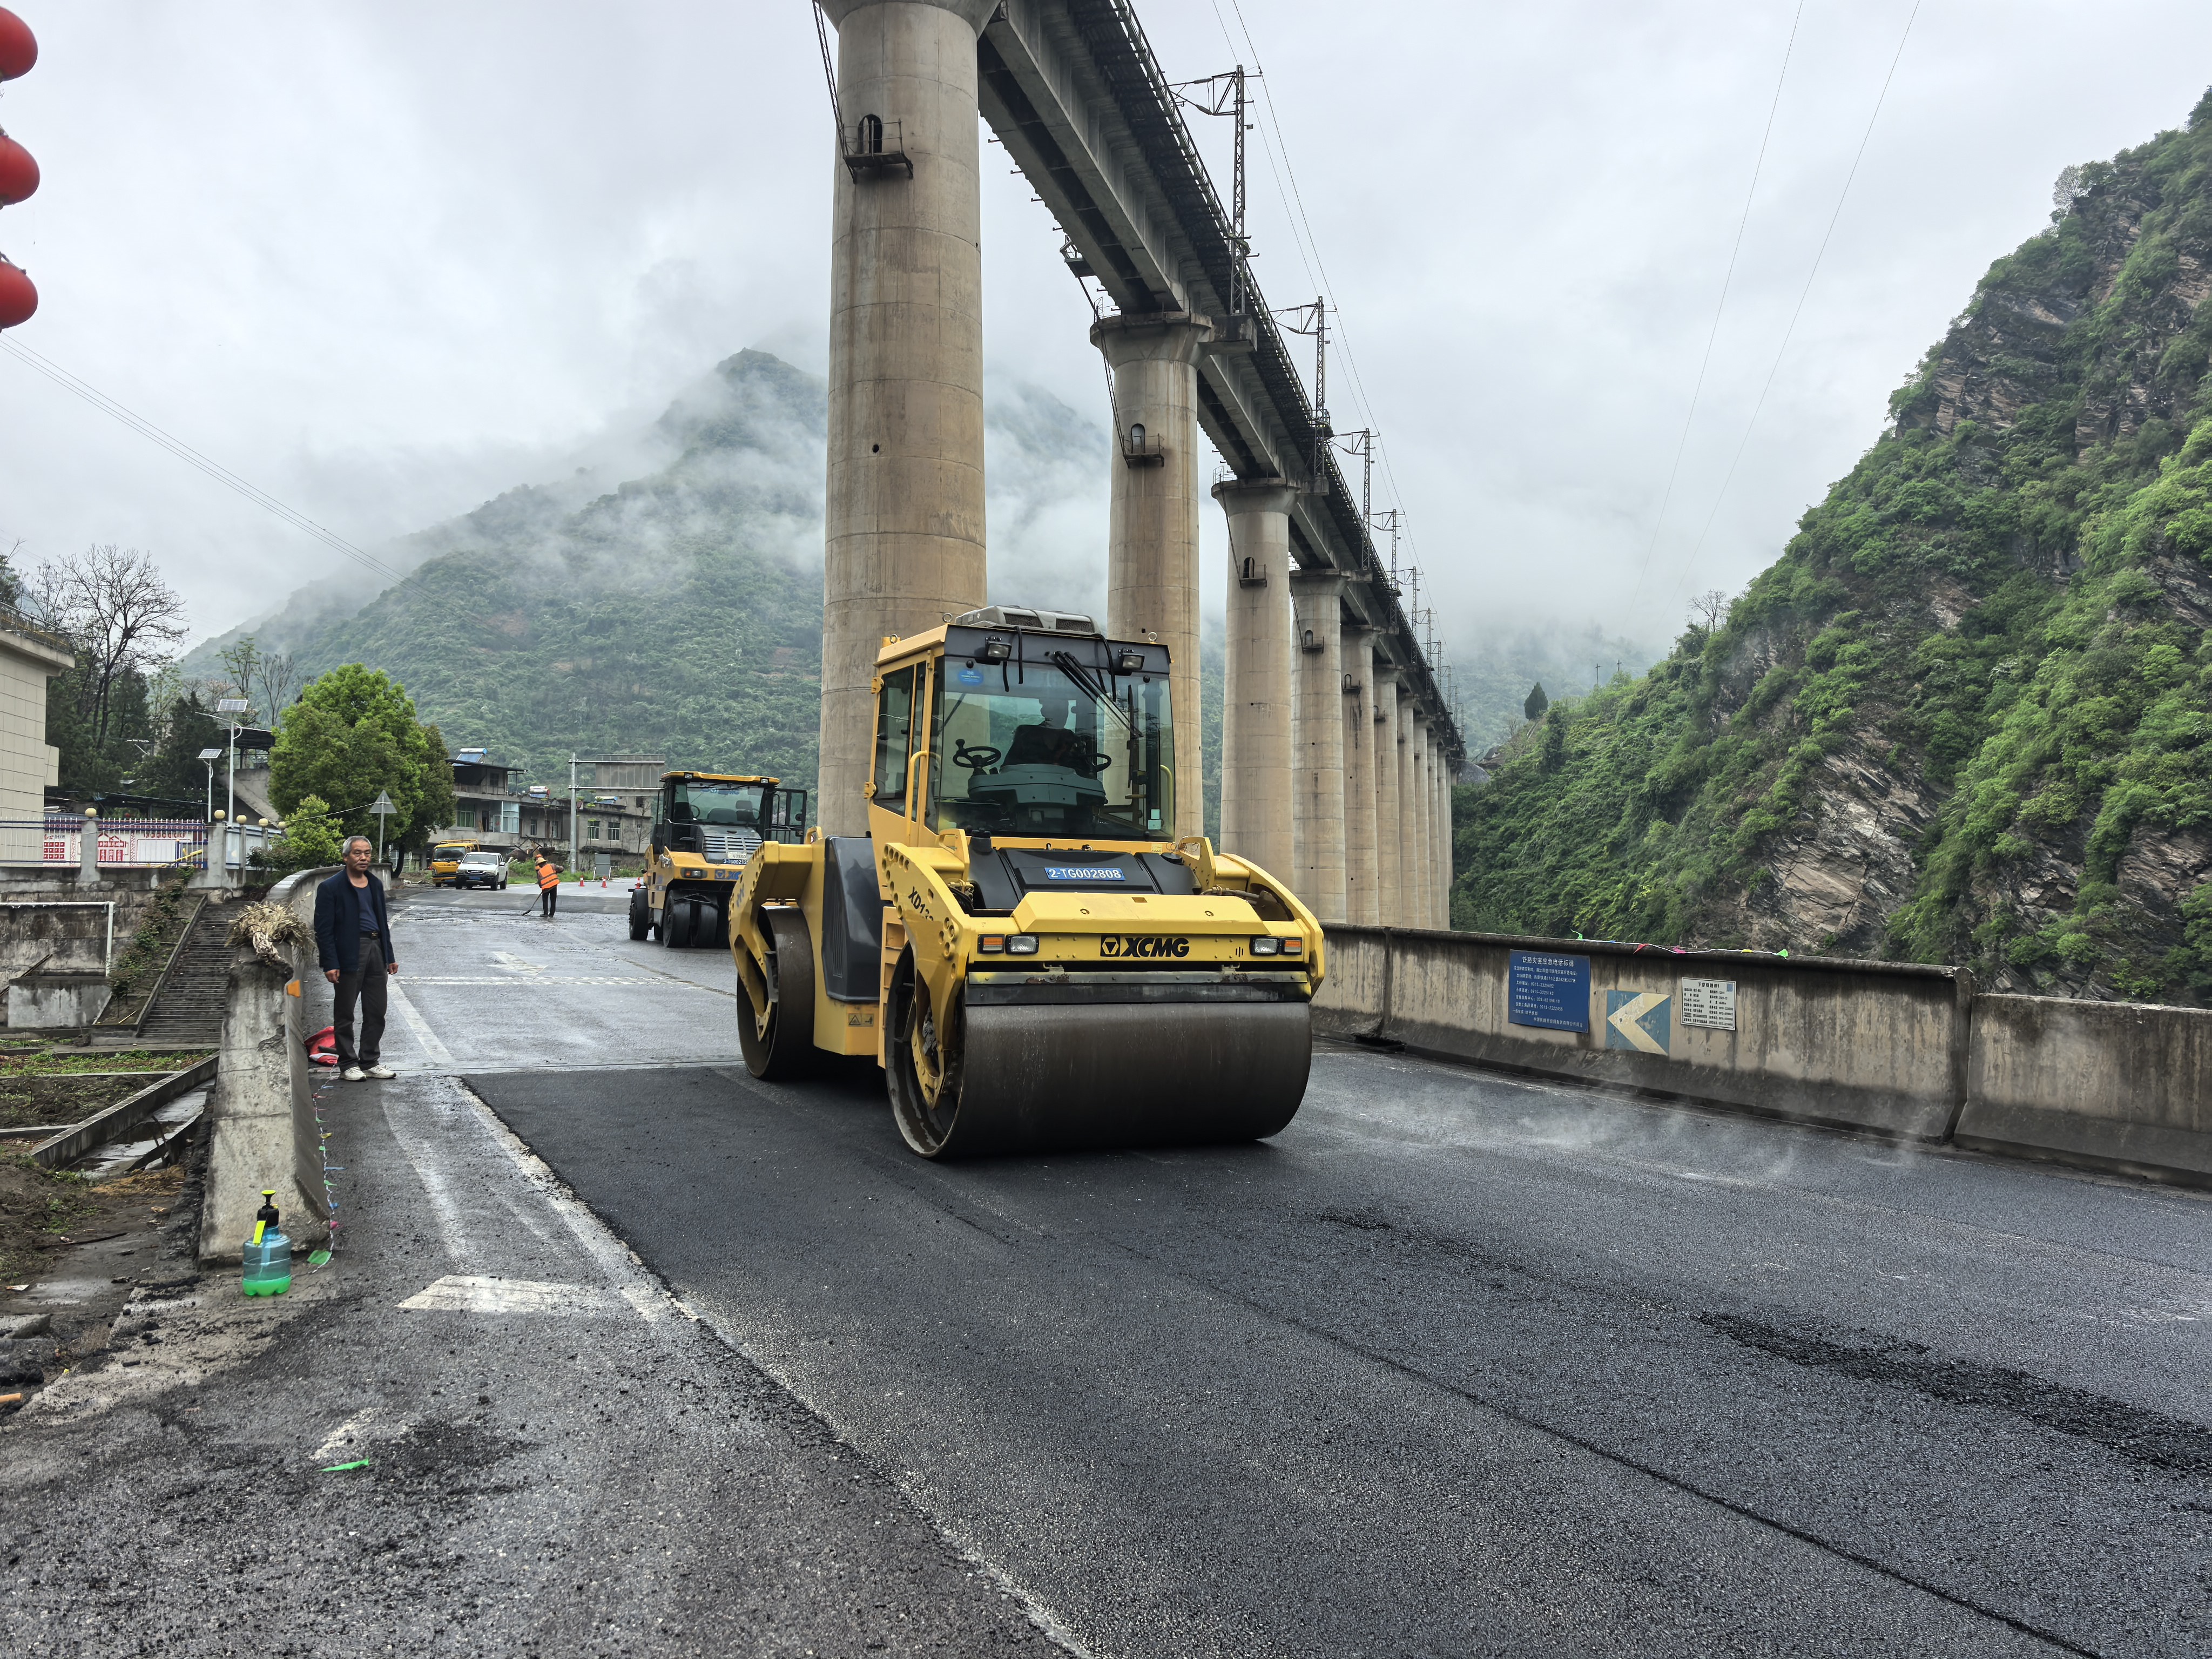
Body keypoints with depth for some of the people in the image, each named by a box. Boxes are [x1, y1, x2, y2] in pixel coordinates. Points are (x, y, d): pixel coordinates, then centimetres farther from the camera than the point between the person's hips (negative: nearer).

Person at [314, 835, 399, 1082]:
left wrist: (390, 957, 15)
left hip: (376, 950, 6)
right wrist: (330, 964, -16)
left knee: (376, 1013, 9)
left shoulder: (375, 885, 13)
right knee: (345, 1014, 3)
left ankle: (370, 1062, 19)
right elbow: (323, 930, -10)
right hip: (349, 955, -6)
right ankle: (348, 1064, 12)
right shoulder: (331, 888, -7)